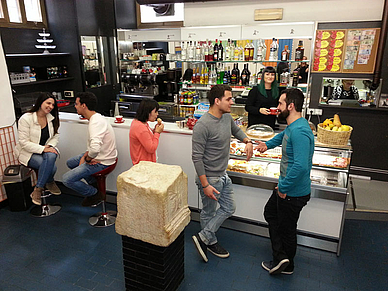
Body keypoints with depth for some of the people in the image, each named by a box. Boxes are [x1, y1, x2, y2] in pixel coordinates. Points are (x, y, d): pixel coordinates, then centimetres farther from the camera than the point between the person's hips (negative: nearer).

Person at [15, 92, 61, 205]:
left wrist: (50, 146, -14)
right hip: (28, 152, -4)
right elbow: (24, 143, -17)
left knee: (51, 156, -34)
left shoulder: (52, 118, 2)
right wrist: (42, 149, -26)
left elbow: (55, 136, 7)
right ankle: (49, 182, 2)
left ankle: (37, 190, -19)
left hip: (46, 149, 5)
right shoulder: (26, 119, -14)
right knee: (52, 167, -31)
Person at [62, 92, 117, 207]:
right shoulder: (96, 118, 6)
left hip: (101, 162, -11)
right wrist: (84, 156, 0)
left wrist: (88, 159, -21)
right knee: (70, 162, 26)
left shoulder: (96, 122, -28)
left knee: (67, 179, -11)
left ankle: (95, 194, 7)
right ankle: (94, 184, 24)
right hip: (98, 156, 11)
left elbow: (95, 148, -42)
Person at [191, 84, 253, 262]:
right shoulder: (203, 125, -24)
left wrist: (247, 141, 4)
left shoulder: (227, 117, 1)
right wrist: (205, 185, -23)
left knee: (229, 209, 16)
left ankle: (203, 237, 27)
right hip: (209, 178, -9)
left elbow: (236, 130, 25)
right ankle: (210, 242, 33)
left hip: (223, 176, 9)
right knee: (209, 212, 11)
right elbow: (197, 157, -23)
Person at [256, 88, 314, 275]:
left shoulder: (300, 132, -29)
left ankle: (286, 265, 33)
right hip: (286, 186, 11)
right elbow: (283, 135, 31)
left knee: (286, 229, 9)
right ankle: (280, 257, 30)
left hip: (293, 192, -11)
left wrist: (284, 187, -27)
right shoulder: (292, 127, 4)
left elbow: (300, 166, -38)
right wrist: (268, 144, 19)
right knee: (270, 213, 23)